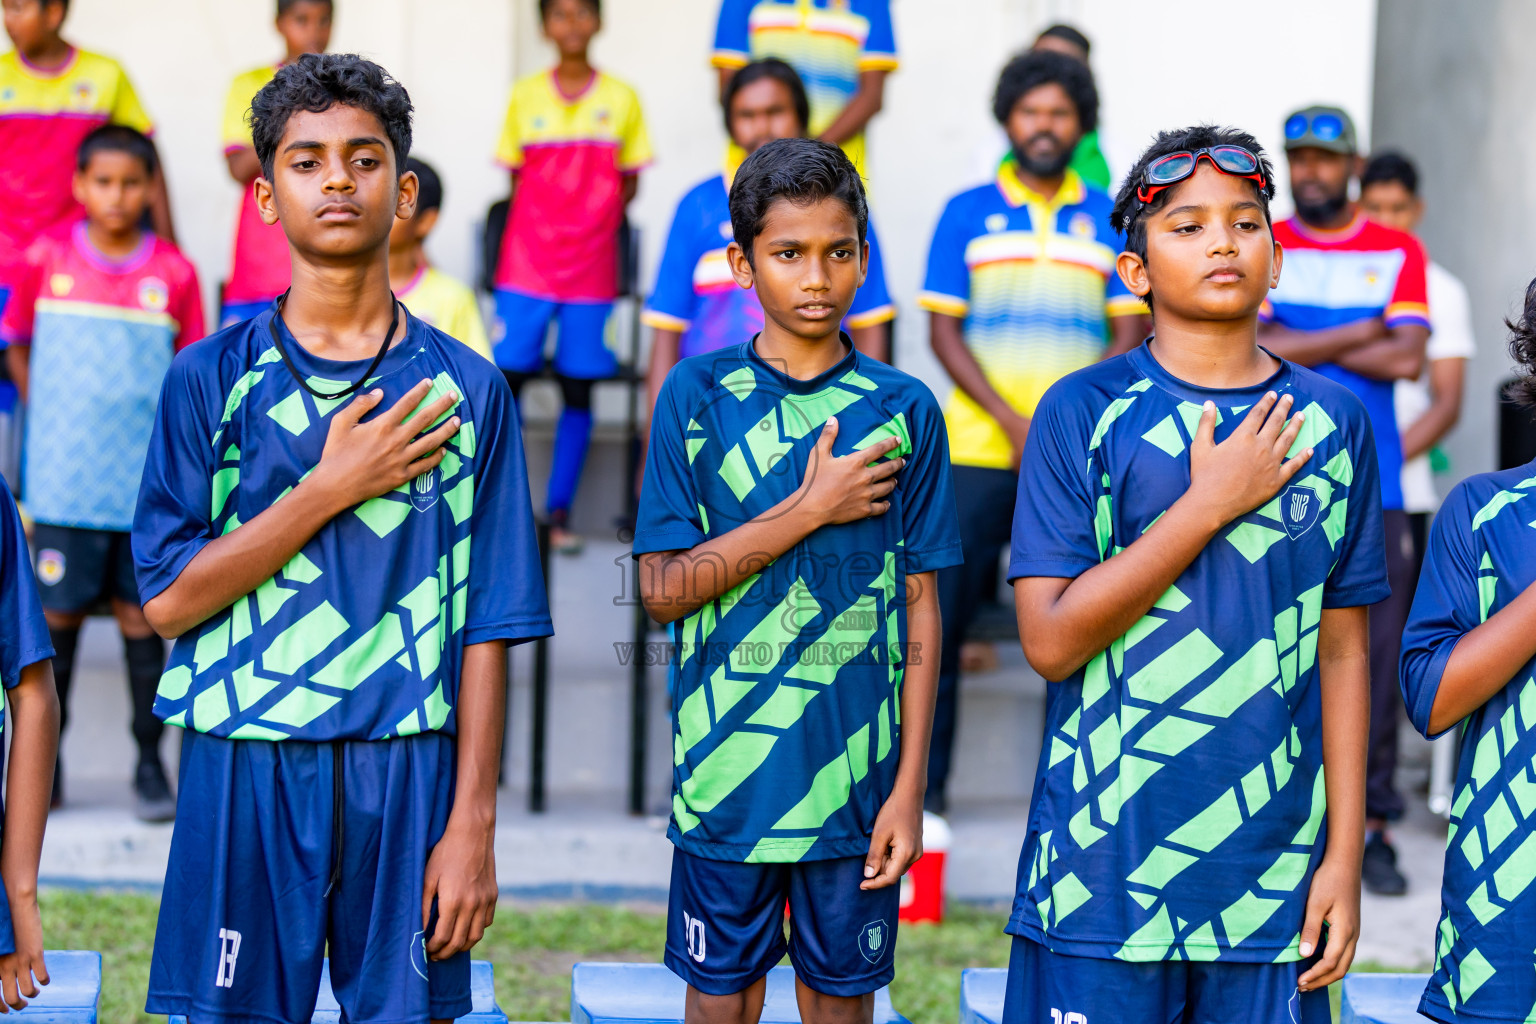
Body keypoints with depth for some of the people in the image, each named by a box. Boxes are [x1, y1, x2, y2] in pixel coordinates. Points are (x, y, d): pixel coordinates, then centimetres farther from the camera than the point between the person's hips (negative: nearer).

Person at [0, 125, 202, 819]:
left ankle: (150, 765, 13)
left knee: (141, 616, 4)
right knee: (59, 613, 5)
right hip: (63, 477, 0)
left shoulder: (173, 273, 0)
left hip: (147, 480, 0)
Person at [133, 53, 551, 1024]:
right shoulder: (213, 377, 4)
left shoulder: (465, 389, 4)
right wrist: (332, 487, -10)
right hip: (244, 768, 0)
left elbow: (485, 627, 2)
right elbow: (169, 597, -3)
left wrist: (473, 822, -4)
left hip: (408, 769, 0)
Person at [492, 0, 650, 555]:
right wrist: (542, 227, -1)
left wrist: (596, 225, -2)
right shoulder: (525, 96, 4)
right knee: (507, 379, -5)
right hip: (525, 264, 0)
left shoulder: (621, 99, 3)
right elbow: (516, 178, 9)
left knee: (578, 390, 2)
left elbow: (630, 182, 8)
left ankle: (559, 513, 10)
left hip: (591, 269, 0)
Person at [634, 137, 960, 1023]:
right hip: (726, 775, 0)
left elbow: (919, 606, 2)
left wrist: (910, 786, -3)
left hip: (856, 779, 0)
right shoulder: (699, 396, 0)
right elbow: (663, 588, -5)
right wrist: (810, 511, -12)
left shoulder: (903, 411, 1)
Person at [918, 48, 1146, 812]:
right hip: (978, 451, 0)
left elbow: (1129, 334, 7)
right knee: (942, 613, -2)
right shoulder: (967, 213, 7)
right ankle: (922, 784, 5)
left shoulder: (1109, 219, 9)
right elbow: (943, 329, 2)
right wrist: (1010, 420, -10)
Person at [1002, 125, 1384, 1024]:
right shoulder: (1087, 411, -2)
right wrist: (1209, 505, -12)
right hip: (1103, 873, -2)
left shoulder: (1333, 421, 6)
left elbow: (1342, 652, 7)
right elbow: (1051, 640, -10)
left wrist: (1345, 854, 3)